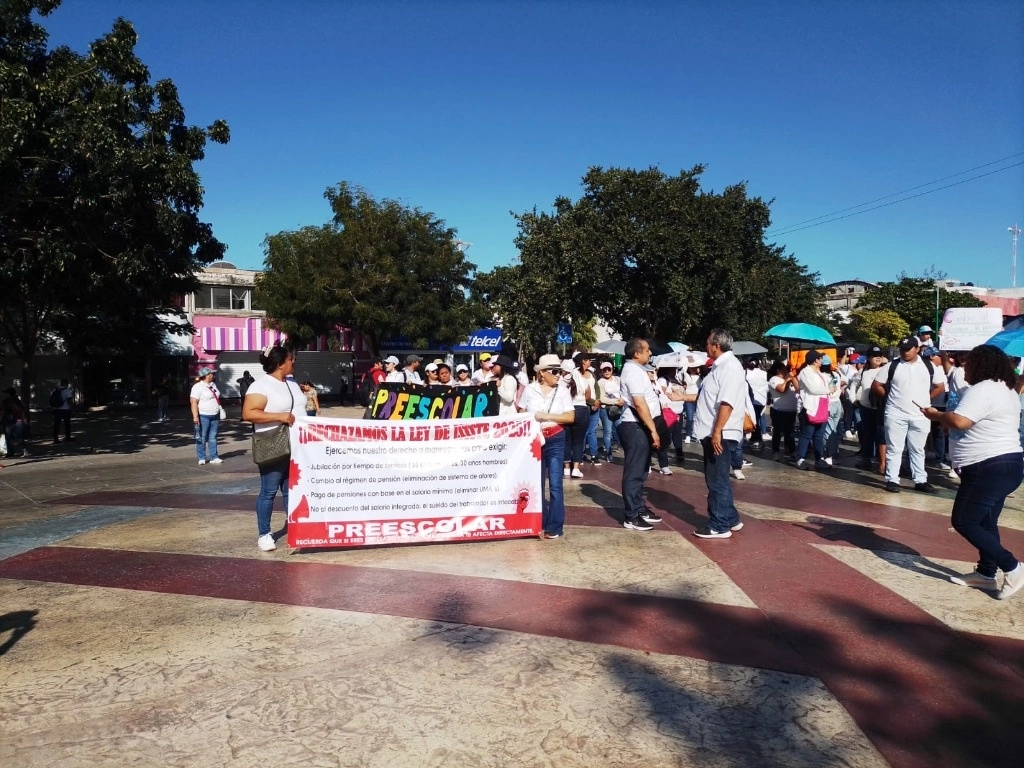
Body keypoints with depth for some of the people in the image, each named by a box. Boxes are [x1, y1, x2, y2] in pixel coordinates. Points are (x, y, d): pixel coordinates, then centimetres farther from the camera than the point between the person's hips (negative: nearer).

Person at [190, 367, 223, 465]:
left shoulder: (213, 385, 14)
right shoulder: (198, 387, -12)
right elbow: (194, 402, -18)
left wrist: (219, 411, 21)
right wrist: (195, 416, -24)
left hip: (215, 416, 7)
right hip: (203, 416, -7)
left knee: (213, 437, 9)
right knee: (202, 438, 0)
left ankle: (213, 457, 13)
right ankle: (201, 458, 8)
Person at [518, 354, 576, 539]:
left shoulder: (562, 391, -1)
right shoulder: (529, 390, 1)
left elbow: (570, 417, -6)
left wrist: (547, 416, -15)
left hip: (555, 440, -1)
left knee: (555, 483, -5)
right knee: (537, 483, 8)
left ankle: (554, 527, 0)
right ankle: (538, 524, 19)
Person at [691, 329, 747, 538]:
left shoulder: (729, 366, -16)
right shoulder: (720, 365, 16)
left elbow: (727, 403, -25)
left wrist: (717, 432, -27)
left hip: (720, 434, -10)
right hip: (713, 433, 10)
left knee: (717, 481, -2)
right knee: (716, 480, 16)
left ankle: (719, 526, 6)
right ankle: (730, 519, 26)